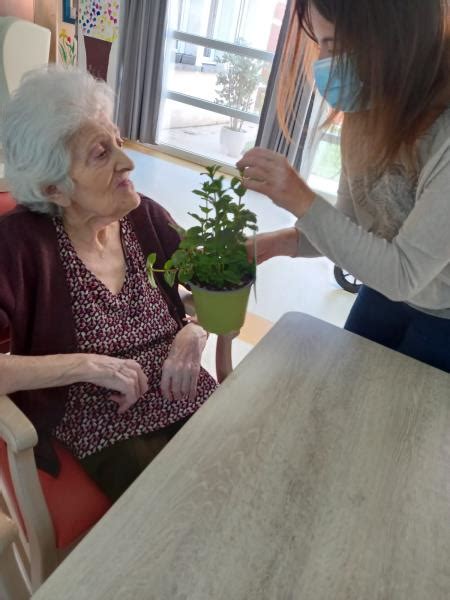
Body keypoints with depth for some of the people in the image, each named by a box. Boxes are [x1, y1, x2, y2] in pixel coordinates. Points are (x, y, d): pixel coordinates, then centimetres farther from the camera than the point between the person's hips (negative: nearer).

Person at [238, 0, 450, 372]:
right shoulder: (365, 113, -10)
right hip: (385, 293, 6)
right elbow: (353, 223, -2)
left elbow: (403, 273, -29)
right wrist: (285, 242, -19)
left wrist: (303, 201, -34)